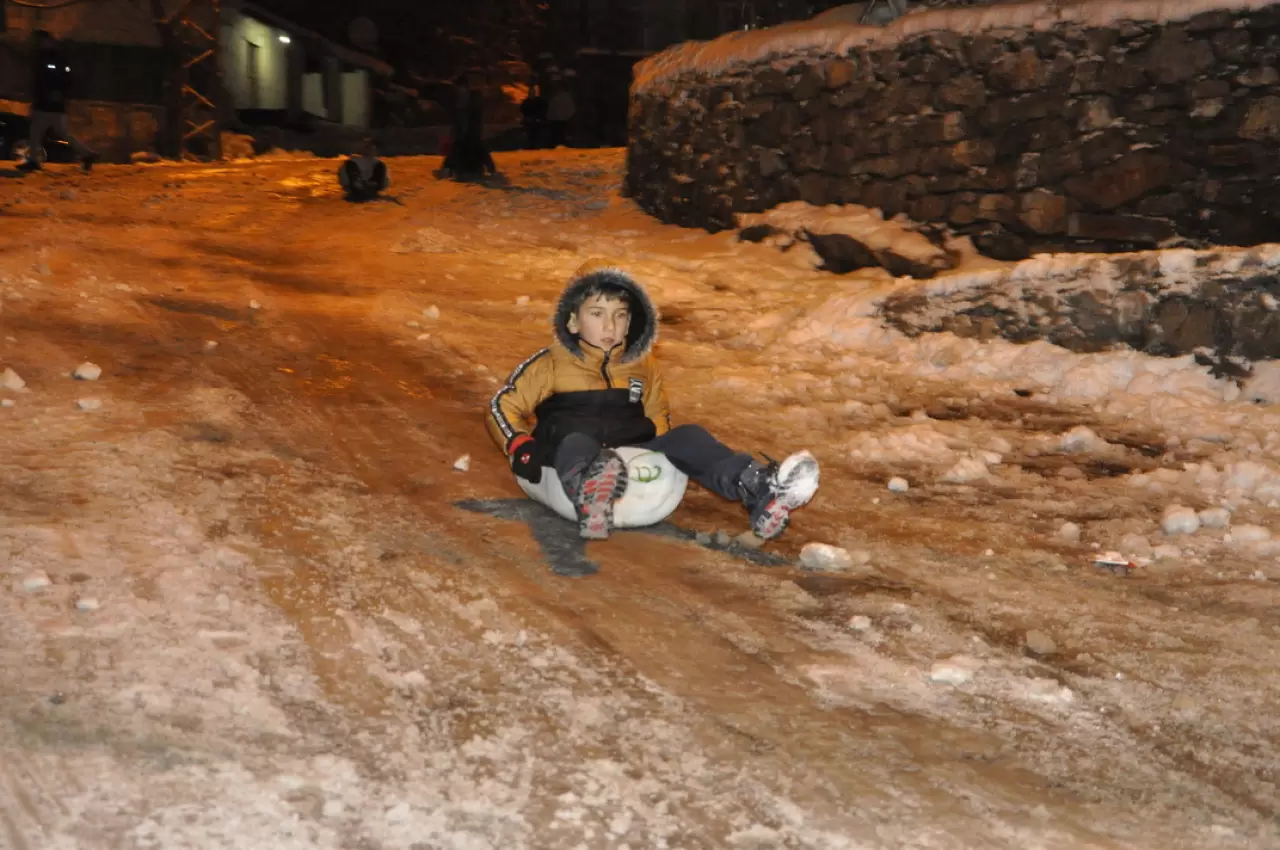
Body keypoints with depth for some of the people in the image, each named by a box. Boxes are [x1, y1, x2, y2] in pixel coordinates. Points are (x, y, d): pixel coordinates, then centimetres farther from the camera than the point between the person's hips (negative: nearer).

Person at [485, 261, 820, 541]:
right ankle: (591, 499, -75)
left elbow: (658, 416, 27)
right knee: (576, 444, -39)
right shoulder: (551, 364, 6)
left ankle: (760, 492, -42)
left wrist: (661, 450, 5)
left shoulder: (643, 367, 17)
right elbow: (503, 406, 9)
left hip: (632, 453, 4)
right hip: (570, 454, -3)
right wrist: (521, 448, -9)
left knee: (687, 437, -20)